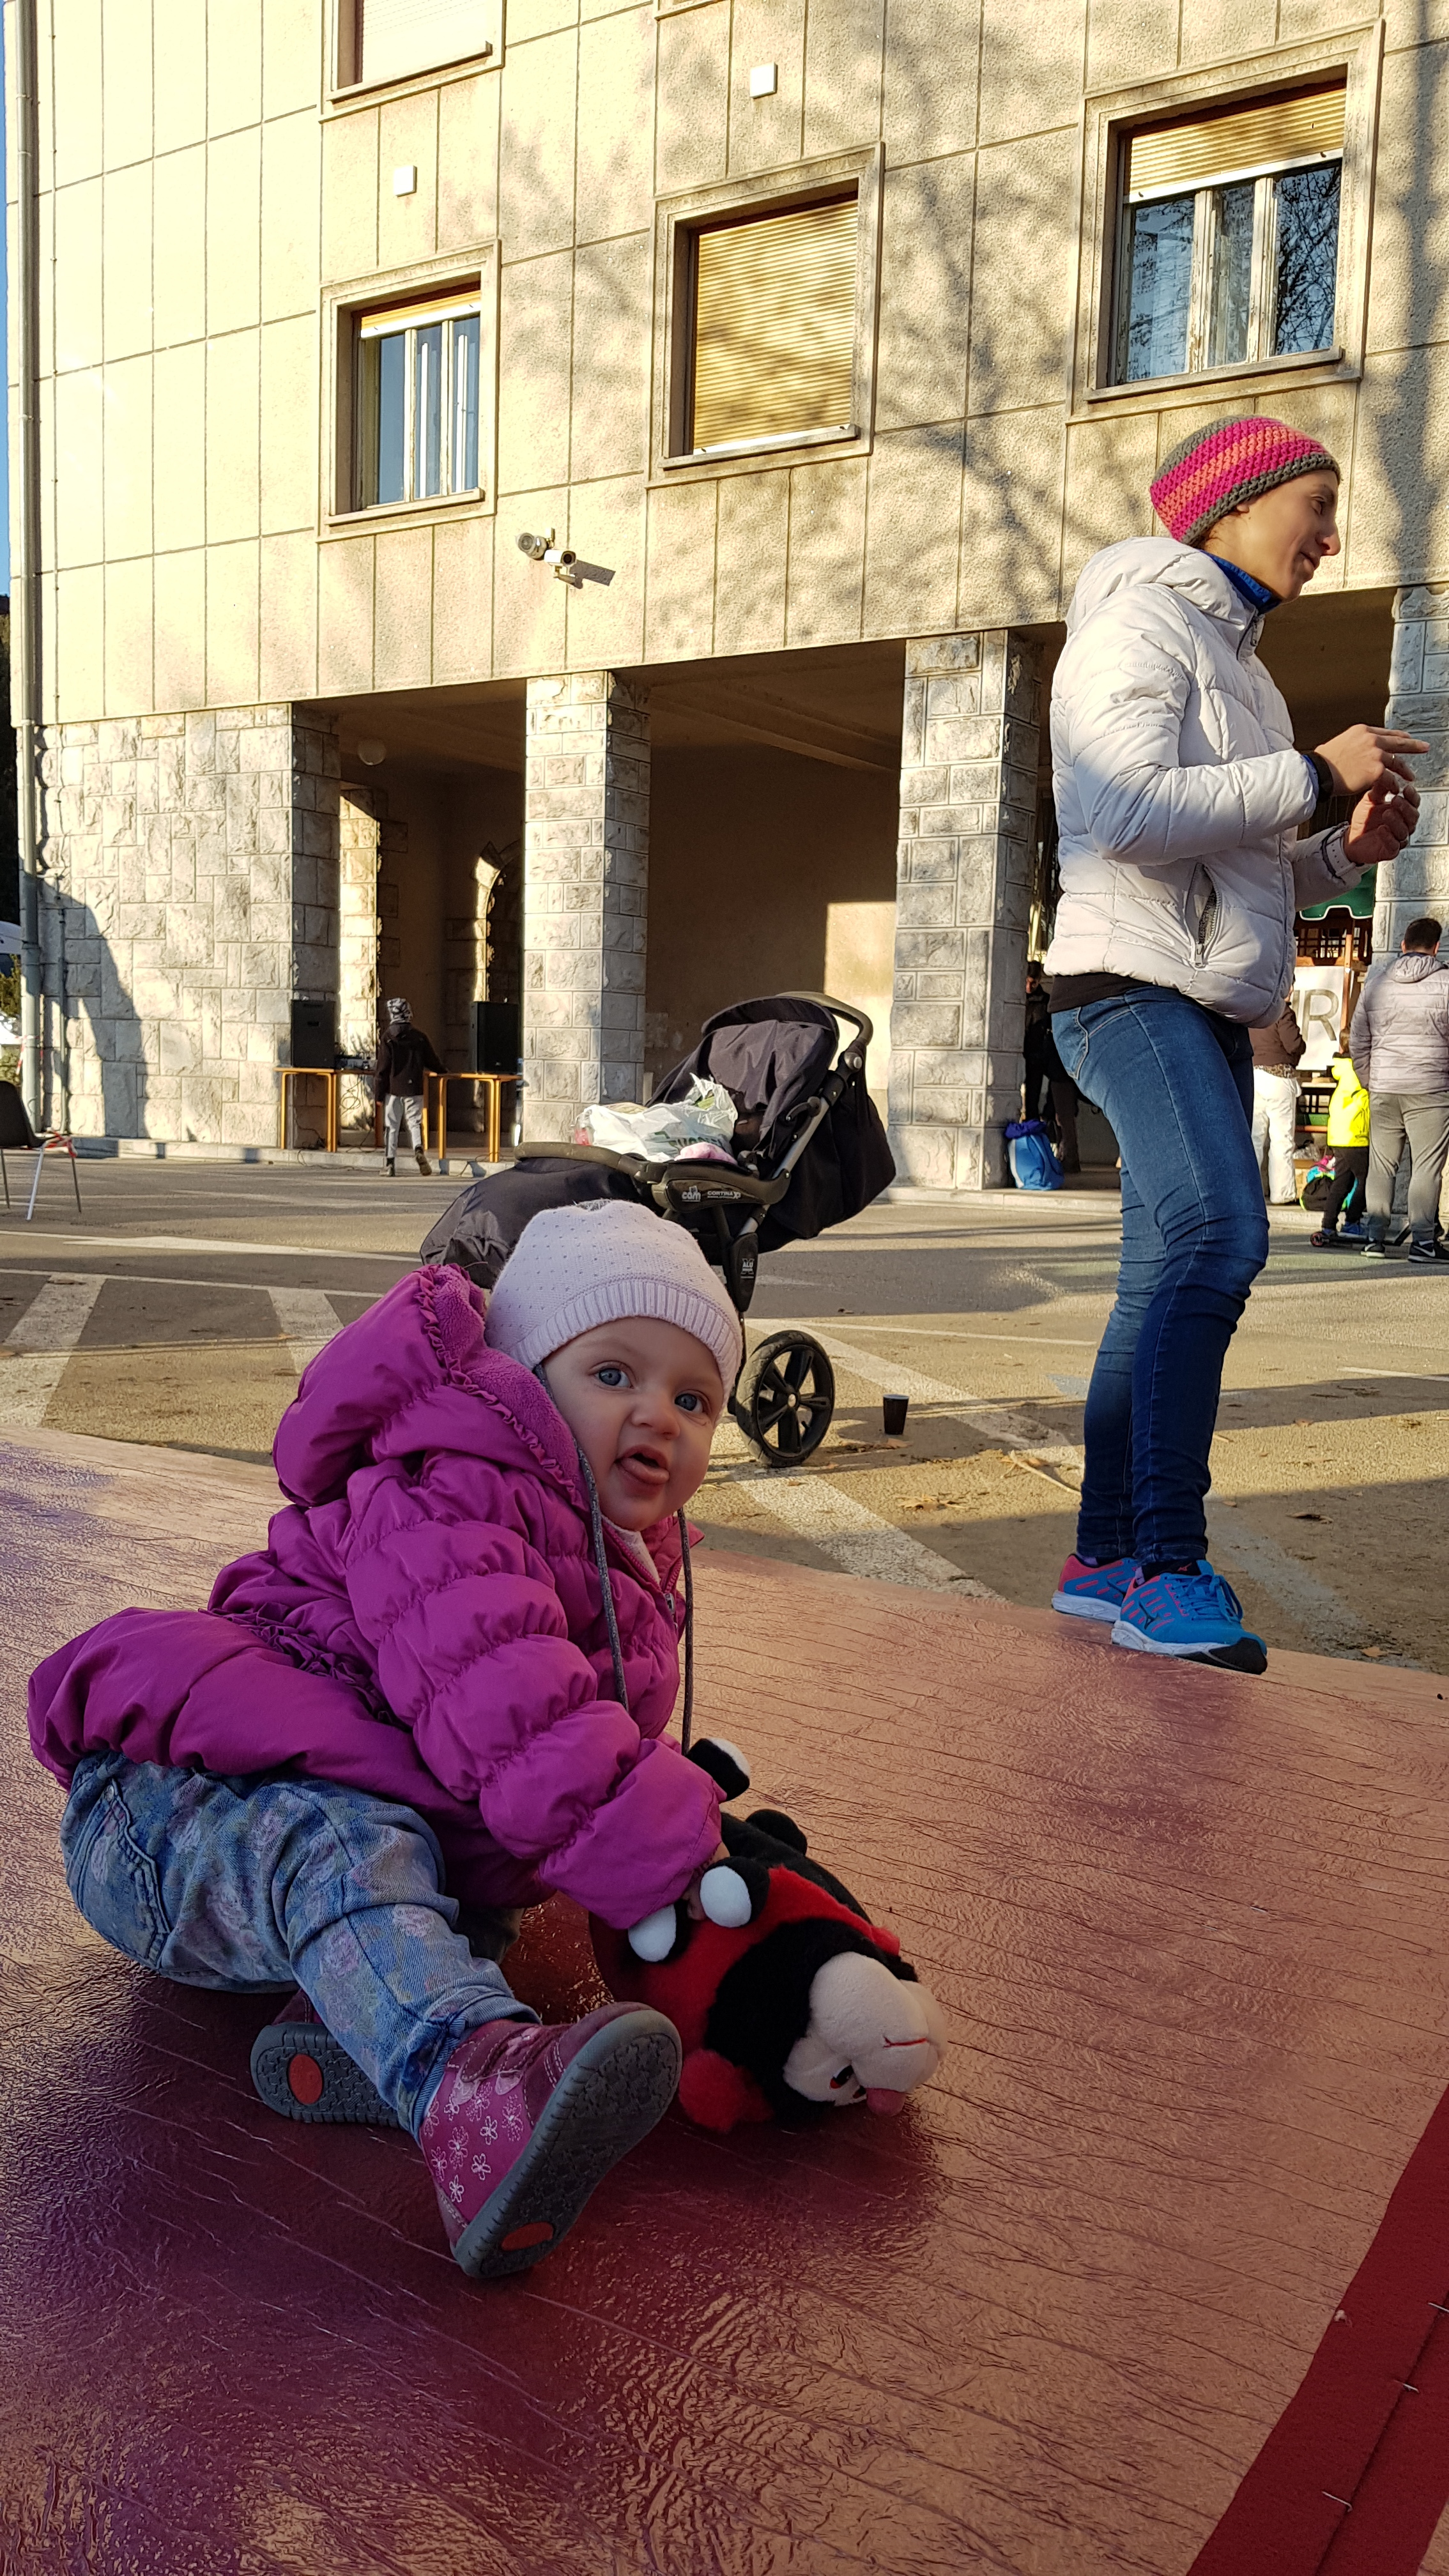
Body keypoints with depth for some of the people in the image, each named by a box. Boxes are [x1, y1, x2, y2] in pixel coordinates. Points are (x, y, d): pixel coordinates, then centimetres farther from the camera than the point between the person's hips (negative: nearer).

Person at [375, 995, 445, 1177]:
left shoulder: (388, 1038, -4)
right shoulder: (420, 1037, 1)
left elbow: (383, 1068, -5)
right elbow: (433, 1060, 10)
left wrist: (380, 1093, 0)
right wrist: (443, 1071, 31)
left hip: (393, 1089, -1)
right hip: (414, 1089, 1)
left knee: (391, 1127, 6)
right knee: (414, 1123, 6)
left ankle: (391, 1163, 4)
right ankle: (419, 1150, -21)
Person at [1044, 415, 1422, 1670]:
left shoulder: (1229, 652, 26)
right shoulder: (1140, 620, -3)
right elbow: (1128, 815, -20)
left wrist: (1347, 850, 9)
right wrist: (1313, 772, -13)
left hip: (1210, 1009, 10)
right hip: (1132, 987, -10)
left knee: (1173, 1280, 6)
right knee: (1219, 1233, -25)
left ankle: (1106, 1560, 11)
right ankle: (1169, 1567, -25)